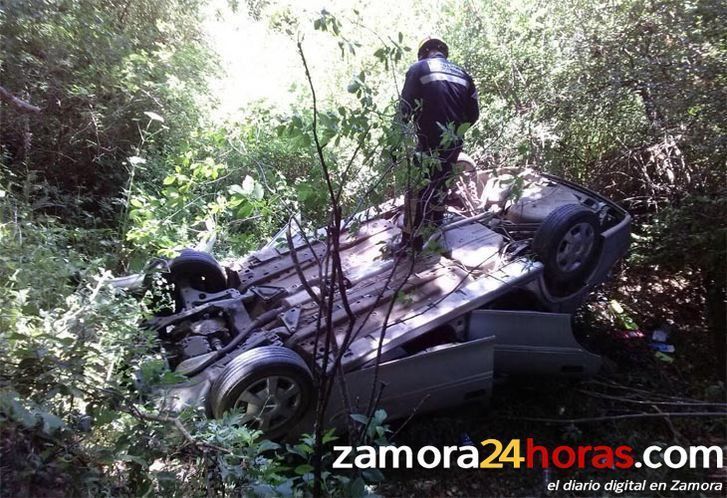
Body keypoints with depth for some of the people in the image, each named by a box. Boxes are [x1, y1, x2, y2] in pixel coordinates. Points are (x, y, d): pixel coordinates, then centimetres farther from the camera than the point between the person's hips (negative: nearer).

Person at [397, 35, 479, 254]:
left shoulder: (418, 69, -2)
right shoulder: (462, 73, 13)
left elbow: (406, 107, -8)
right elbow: (473, 114, 12)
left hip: (430, 144, -6)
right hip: (455, 144, 6)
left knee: (417, 190, 1)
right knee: (441, 180, 26)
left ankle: (412, 240, 2)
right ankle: (436, 219, 45)